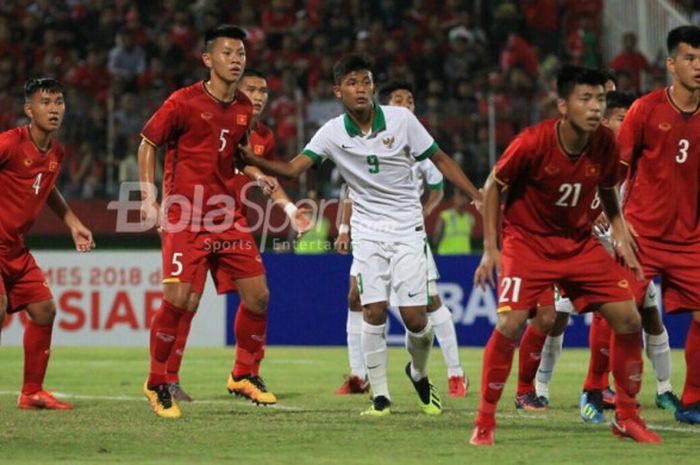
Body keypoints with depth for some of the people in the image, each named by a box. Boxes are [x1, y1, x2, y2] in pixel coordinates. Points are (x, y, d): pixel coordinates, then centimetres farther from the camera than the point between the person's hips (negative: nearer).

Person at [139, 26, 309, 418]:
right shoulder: (185, 102, -8)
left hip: (230, 216, 6)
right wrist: (149, 197, -7)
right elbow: (148, 144, 0)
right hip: (185, 216, -6)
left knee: (257, 294, 0)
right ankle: (157, 384, 3)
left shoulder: (244, 109, 9)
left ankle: (245, 375, 19)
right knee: (181, 300, -14)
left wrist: (256, 175, 7)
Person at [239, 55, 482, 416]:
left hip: (407, 227, -1)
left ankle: (419, 374, 23)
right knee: (373, 312, -12)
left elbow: (440, 160, 2)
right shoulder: (332, 133, -5)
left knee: (414, 317, -7)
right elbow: (292, 168, -13)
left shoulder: (401, 119, -7)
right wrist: (252, 160, -30)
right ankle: (380, 395, -1)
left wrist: (478, 197, -3)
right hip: (367, 232, 1)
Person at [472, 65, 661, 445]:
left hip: (580, 242, 4)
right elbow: (493, 186, -8)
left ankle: (626, 416, 12)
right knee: (510, 323, -22)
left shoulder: (604, 143, -10)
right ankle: (484, 423, -6)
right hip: (527, 241, -4)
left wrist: (619, 231, -4)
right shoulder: (533, 142, -23)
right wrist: (490, 249, -10)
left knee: (628, 318, -6)